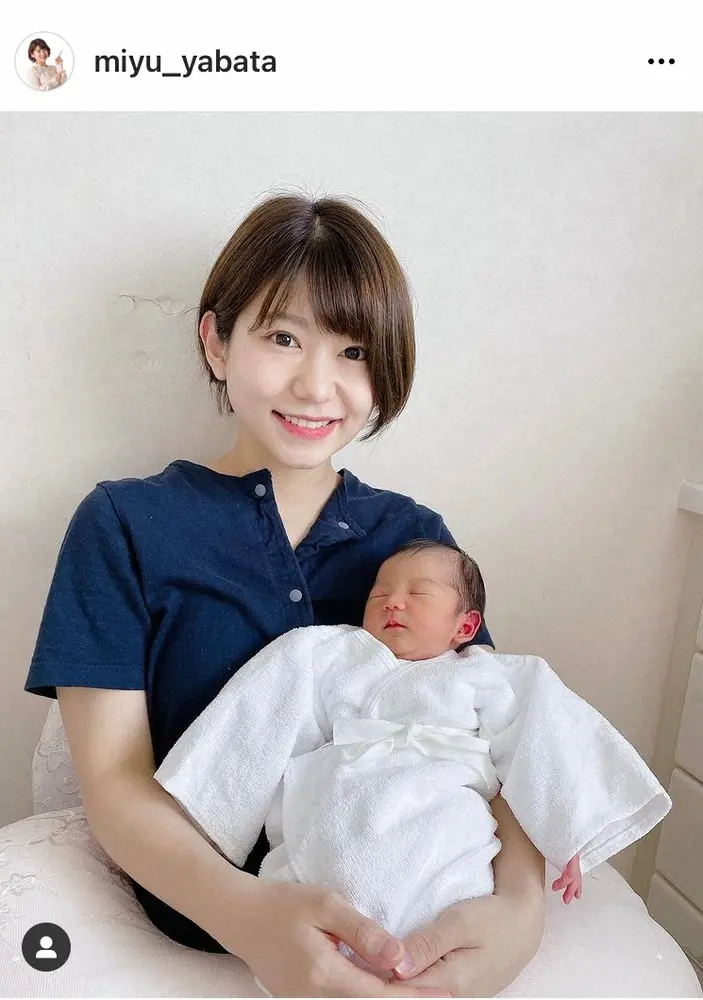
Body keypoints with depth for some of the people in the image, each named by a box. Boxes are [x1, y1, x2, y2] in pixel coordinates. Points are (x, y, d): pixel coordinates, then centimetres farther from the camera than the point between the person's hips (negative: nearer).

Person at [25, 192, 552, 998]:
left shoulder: (414, 536, 6)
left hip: (408, 929, 2)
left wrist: (520, 903, -22)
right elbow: (114, 780, -8)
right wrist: (247, 911, -27)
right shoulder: (124, 526, -2)